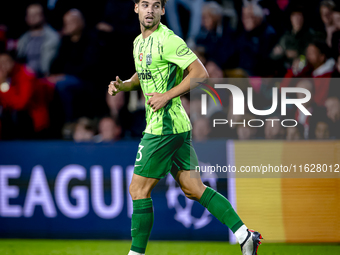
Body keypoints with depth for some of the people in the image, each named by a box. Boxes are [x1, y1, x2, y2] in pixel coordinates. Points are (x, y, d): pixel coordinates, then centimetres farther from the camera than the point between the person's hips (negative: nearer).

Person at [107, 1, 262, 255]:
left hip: (164, 126, -9)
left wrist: (167, 96, -18)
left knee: (138, 189, -3)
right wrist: (122, 85, 11)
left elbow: (200, 73, -17)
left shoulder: (167, 40, -14)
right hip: (176, 125, 9)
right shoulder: (139, 42, 14)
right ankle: (244, 234, 6)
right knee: (193, 188, 7)